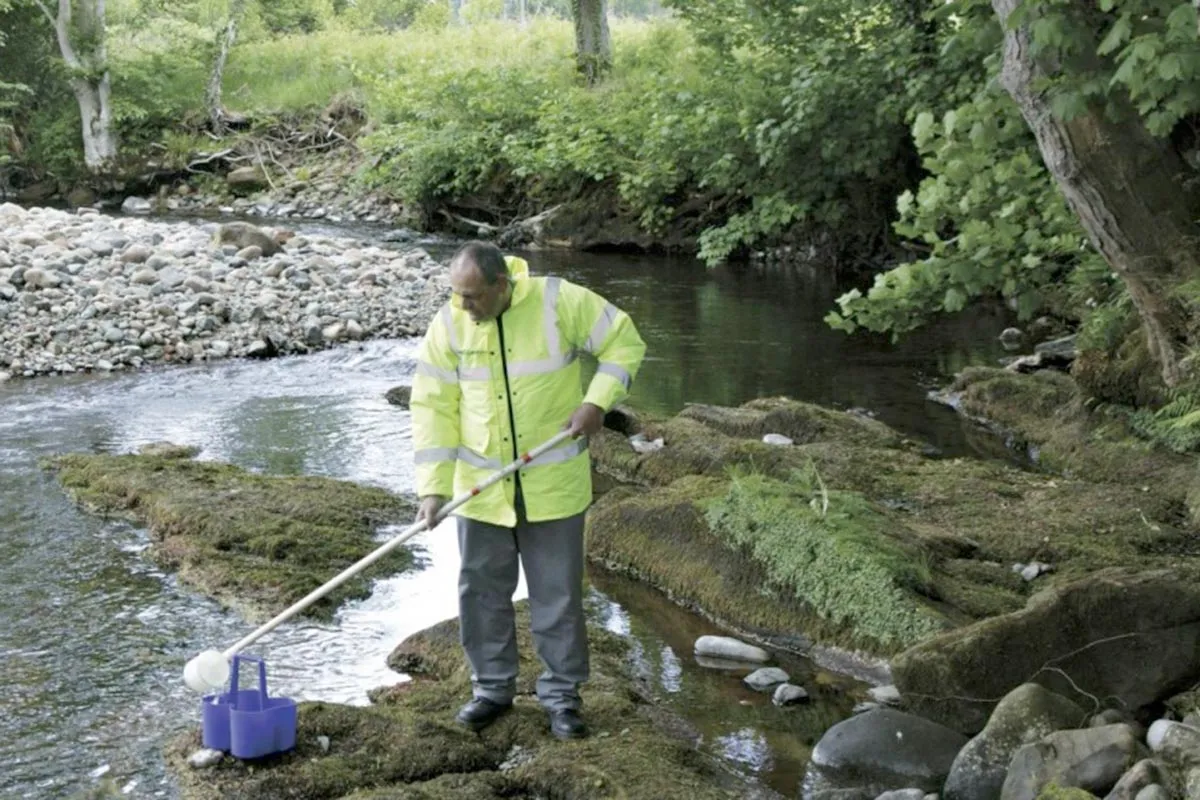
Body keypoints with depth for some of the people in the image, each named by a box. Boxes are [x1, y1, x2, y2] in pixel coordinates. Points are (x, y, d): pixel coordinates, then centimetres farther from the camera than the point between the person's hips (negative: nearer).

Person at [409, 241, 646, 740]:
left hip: (553, 486, -2)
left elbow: (624, 342, -4)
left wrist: (596, 402, -17)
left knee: (558, 595, 6)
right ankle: (492, 688, 27)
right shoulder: (449, 324, -7)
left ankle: (562, 694, 20)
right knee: (482, 592, 11)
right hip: (480, 489, 2)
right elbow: (433, 406, -5)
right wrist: (433, 486, -12)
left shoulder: (560, 303, -14)